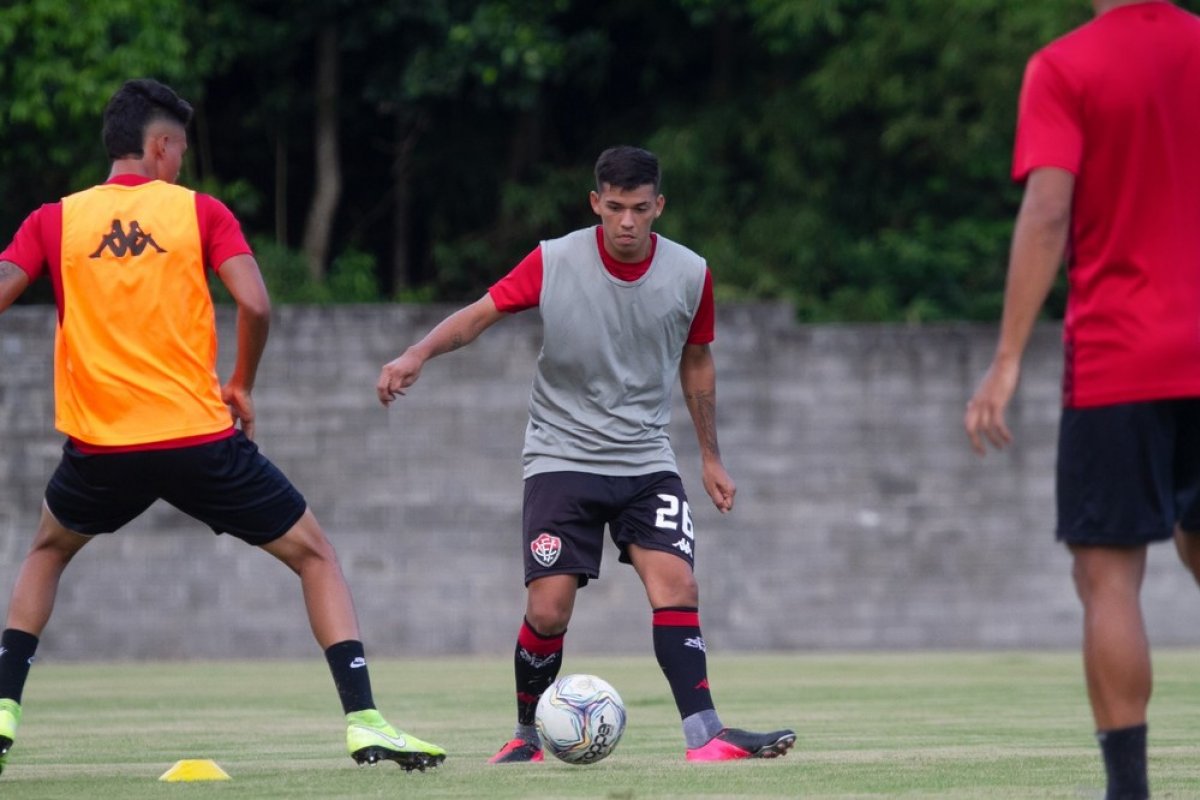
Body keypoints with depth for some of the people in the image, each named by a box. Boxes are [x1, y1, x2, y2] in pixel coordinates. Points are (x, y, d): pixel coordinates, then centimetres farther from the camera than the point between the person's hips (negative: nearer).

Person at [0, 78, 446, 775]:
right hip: (200, 437, -2)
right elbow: (255, 305, -10)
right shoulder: (200, 213, 1)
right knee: (316, 555, 12)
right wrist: (242, 385, 6)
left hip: (101, 448, 2)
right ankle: (364, 722, -3)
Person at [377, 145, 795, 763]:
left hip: (646, 461, 2)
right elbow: (482, 313, -7)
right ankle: (528, 736, 12)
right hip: (562, 456, -2)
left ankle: (705, 737, -19)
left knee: (676, 586, -17)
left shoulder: (690, 275, -3)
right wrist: (418, 354, -26)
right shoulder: (554, 262, -10)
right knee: (548, 611, -10)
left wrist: (710, 458, 16)